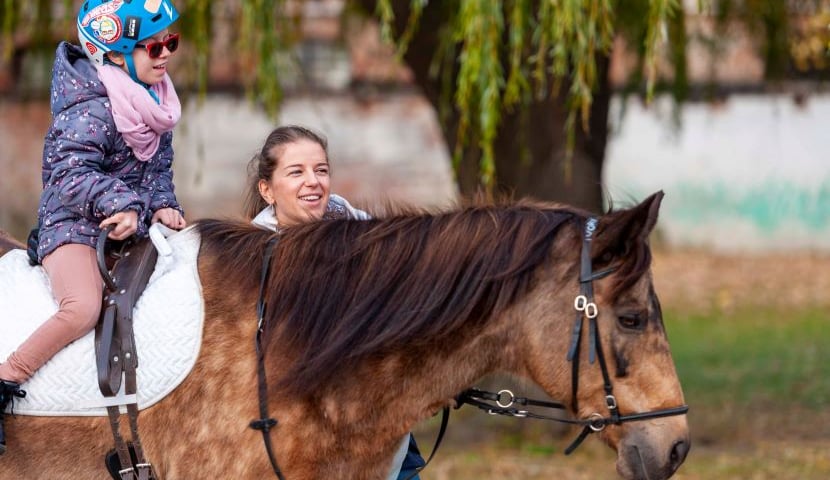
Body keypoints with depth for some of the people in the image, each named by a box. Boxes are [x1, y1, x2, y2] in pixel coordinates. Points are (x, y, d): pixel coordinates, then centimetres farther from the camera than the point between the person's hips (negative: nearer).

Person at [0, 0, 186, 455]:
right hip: (71, 225, -9)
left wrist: (162, 205, 1)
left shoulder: (155, 98, 8)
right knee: (83, 306, -33)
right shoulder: (91, 108, -19)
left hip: (131, 227, 9)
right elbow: (74, 171, -28)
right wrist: (120, 202, -40)